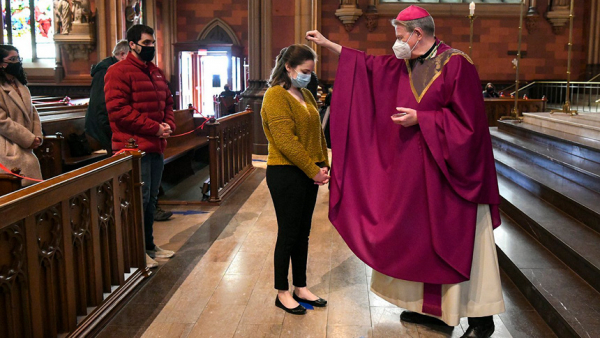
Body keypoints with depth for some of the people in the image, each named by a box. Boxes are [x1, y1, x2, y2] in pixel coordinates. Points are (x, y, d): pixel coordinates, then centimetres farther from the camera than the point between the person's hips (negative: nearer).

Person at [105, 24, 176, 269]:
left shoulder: (155, 72, 18)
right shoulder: (119, 72, -9)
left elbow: (167, 102, 22)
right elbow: (118, 110, -18)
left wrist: (168, 125, 1)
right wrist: (154, 128, -18)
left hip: (156, 147, 9)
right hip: (134, 147, -9)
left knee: (151, 198, 16)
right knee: (139, 198, -5)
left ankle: (148, 245, 28)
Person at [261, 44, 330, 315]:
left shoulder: (306, 95, 13)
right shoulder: (276, 95, -13)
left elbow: (317, 132, 14)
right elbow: (286, 141, -20)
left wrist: (323, 165, 2)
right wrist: (313, 171, -17)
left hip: (308, 174, 8)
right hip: (286, 174, -8)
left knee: (303, 232, 14)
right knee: (288, 233, 2)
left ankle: (300, 287, 27)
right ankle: (282, 293, 17)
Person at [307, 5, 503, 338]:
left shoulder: (456, 64, -14)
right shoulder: (404, 65, 8)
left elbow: (466, 121, -18)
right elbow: (367, 63, 20)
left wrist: (419, 118, -17)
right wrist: (327, 43, 21)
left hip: (448, 170, -8)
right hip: (414, 169, 8)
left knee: (458, 240, -1)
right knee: (419, 236, 13)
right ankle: (430, 307, 28)